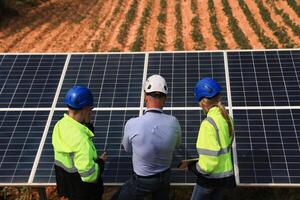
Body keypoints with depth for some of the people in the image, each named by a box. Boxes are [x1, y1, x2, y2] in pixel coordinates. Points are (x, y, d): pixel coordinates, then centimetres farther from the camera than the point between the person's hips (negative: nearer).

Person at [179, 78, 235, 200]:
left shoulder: (208, 123, -26)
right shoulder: (226, 118, -1)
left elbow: (208, 163, -28)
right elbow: (224, 147, 7)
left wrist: (190, 166, -10)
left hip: (211, 177, -7)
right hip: (225, 174, 7)